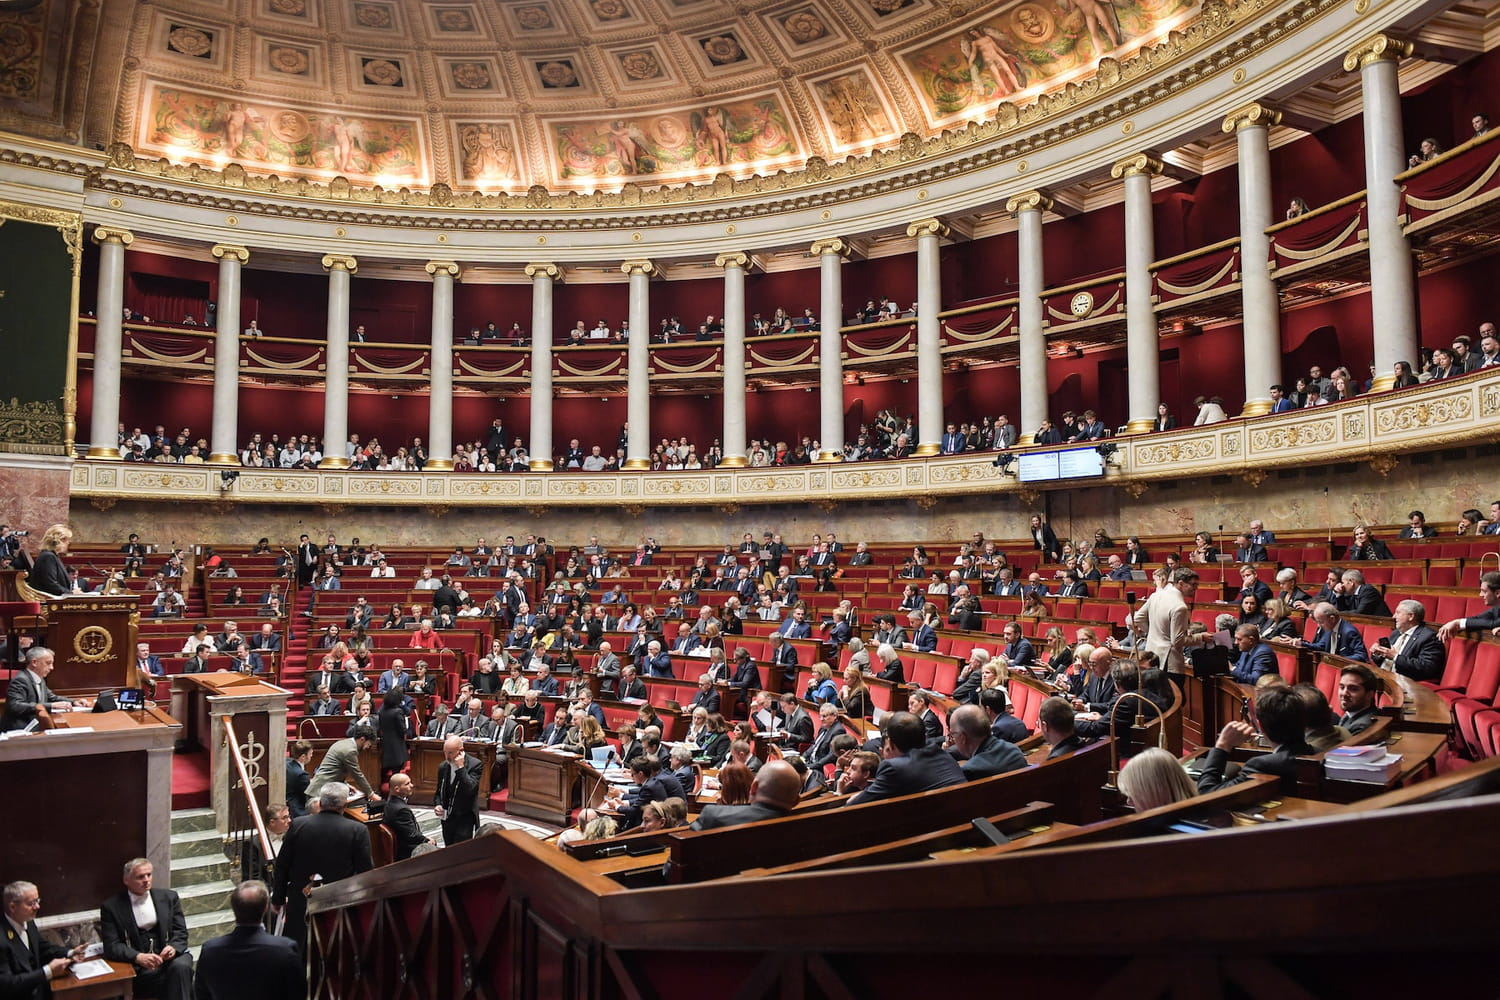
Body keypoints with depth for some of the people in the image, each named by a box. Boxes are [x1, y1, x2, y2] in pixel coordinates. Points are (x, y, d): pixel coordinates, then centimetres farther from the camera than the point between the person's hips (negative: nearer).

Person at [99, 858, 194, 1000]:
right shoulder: (111, 906, 2)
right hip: (137, 968, -3)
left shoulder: (168, 897, 10)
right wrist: (138, 957, -24)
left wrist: (173, 948, -16)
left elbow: (180, 933, 9)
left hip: (168, 957, 3)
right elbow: (111, 946, -4)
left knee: (181, 965, -32)